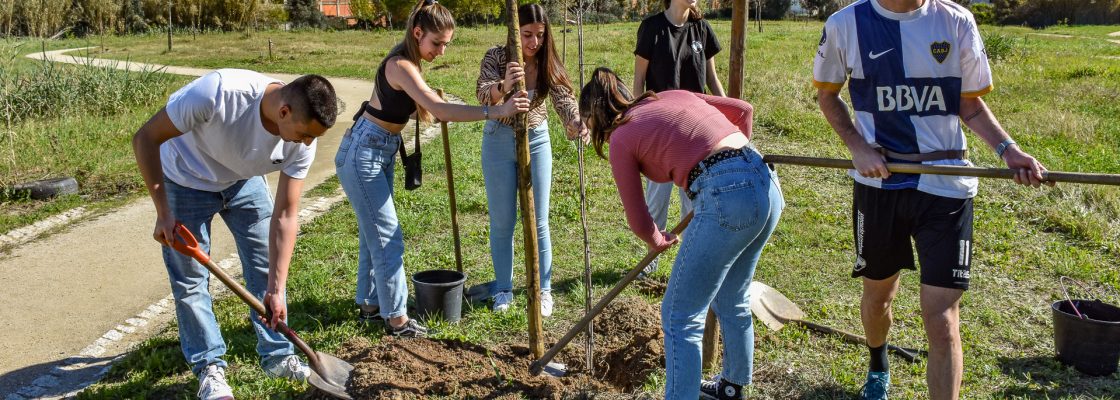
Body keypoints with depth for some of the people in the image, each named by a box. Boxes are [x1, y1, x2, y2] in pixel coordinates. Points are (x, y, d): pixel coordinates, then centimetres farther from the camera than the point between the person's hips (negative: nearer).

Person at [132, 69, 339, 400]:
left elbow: (286, 215, -18)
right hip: (186, 183, -3)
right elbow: (146, 138, -28)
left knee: (267, 267, 3)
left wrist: (276, 289, -19)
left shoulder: (302, 142, -26)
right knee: (191, 280, -1)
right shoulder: (218, 92, -41)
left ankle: (278, 356, 19)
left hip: (244, 182, 4)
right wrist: (163, 212, -29)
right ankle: (209, 368, 16)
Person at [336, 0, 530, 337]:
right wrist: (497, 112, -42)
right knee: (387, 237, -4)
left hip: (382, 153, 10)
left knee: (374, 233, 16)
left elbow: (424, 113, 15)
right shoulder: (400, 65, -24)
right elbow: (440, 111, -37)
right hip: (362, 154, -10)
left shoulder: (406, 61, 6)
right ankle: (396, 318, 5)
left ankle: (369, 304, 28)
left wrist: (428, 101, -6)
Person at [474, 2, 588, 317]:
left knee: (538, 221, 3)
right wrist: (503, 86, -53)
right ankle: (504, 289, 21)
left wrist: (576, 123, -45)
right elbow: (483, 95, -30)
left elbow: (564, 99, -22)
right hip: (500, 141, -1)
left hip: (536, 140, 1)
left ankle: (544, 290, 15)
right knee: (502, 221, 6)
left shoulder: (548, 65, -9)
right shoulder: (496, 57, -13)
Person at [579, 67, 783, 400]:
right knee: (731, 303, 28)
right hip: (767, 183, 8)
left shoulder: (621, 138, 6)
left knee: (680, 318, 5)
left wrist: (657, 242, 32)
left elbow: (638, 222, 10)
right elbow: (743, 109, 24)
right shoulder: (674, 95, 23)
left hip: (727, 198, -8)